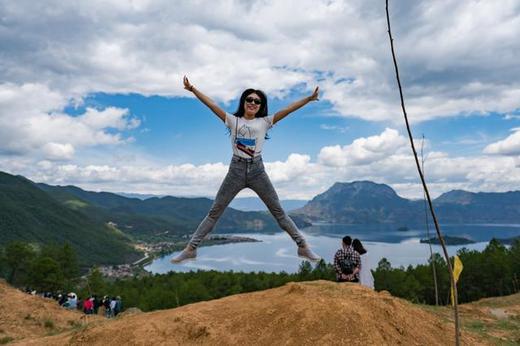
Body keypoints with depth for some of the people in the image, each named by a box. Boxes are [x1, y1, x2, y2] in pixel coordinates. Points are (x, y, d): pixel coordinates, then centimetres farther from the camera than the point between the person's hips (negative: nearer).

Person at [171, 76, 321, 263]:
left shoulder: (264, 122, 4)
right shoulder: (233, 120, 4)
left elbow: (287, 109, -3)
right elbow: (212, 104, -1)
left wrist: (309, 98, -10)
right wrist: (192, 89, -7)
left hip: (257, 170, 0)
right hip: (236, 169, 0)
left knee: (278, 211, 6)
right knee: (214, 211, 4)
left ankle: (303, 246, 14)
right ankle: (190, 248, 11)